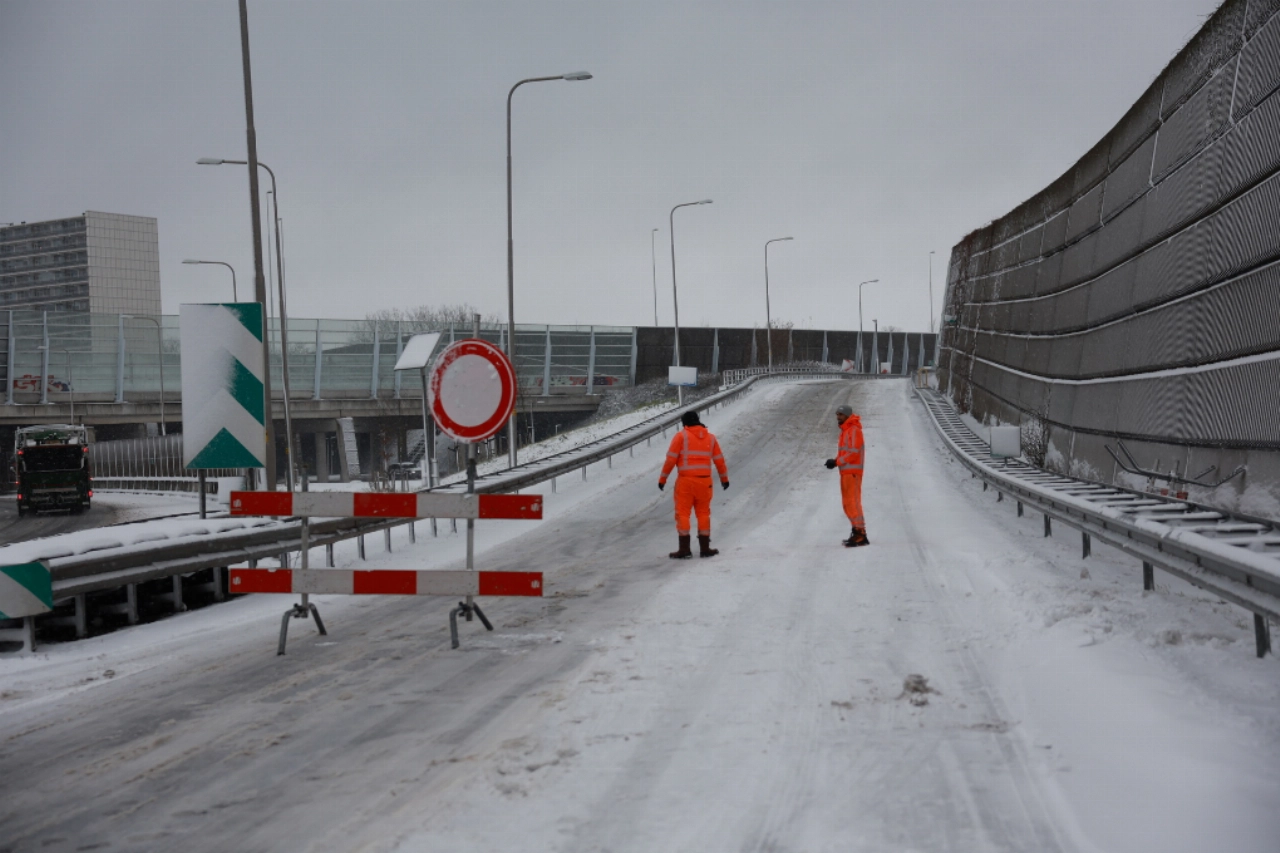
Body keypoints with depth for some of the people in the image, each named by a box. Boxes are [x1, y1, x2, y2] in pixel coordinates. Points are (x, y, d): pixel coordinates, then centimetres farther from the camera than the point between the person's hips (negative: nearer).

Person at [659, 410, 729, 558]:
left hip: (685, 481, -4)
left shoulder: (681, 436, -2)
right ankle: (705, 548, 15)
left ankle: (684, 549, 0)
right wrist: (724, 478, 26)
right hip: (704, 481, 4)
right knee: (703, 513, 13)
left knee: (682, 513, 3)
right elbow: (719, 460, 14)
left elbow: (671, 459, -7)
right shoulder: (710, 437, 11)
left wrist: (663, 478, -1)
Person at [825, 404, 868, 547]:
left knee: (853, 502, -11)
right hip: (846, 471, 10)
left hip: (852, 471, -10)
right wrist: (836, 461, 3)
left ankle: (860, 535, -11)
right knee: (847, 503, 12)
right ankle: (857, 532, 17)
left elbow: (853, 453, -18)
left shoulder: (854, 430, -12)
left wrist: (836, 462, -17)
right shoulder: (845, 430, 18)